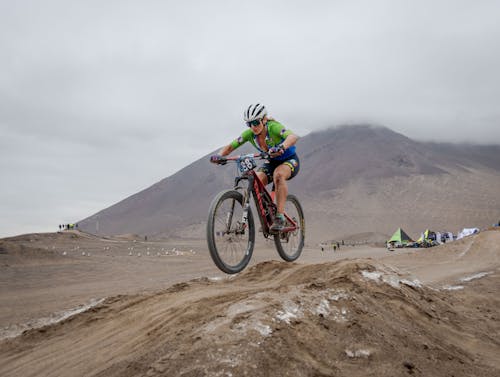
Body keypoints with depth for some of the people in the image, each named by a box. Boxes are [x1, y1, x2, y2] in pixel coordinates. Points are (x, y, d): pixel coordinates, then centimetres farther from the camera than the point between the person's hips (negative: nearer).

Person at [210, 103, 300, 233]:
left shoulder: (273, 127, -29)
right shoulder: (249, 133, -14)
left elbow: (293, 136, -47)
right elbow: (230, 146, -11)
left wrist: (281, 147, -67)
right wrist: (219, 155, -32)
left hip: (290, 160, -5)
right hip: (272, 163, 5)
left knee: (278, 174, -38)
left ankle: (280, 217, -34)